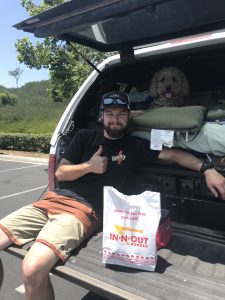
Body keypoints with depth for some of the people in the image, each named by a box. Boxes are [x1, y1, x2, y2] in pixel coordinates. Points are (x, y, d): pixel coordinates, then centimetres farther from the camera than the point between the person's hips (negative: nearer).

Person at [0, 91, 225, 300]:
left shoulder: (135, 146, 10)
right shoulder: (85, 137, 14)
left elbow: (174, 154, 10)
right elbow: (60, 173, 11)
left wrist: (207, 169, -3)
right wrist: (88, 166, -6)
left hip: (84, 210, -4)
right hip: (53, 199, 5)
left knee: (33, 269, -29)